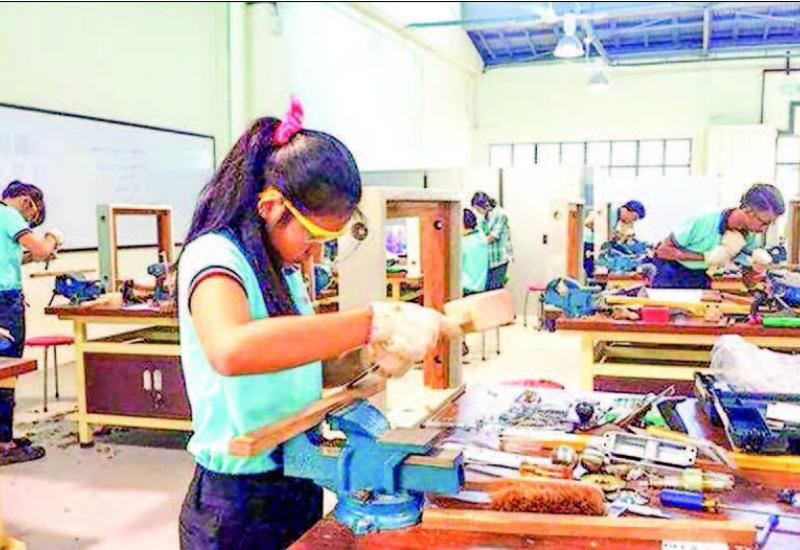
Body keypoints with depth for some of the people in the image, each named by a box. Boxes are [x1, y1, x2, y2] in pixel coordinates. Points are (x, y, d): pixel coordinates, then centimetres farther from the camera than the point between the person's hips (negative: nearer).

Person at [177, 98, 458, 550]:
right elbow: (231, 350, -42)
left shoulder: (283, 266, 7)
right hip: (239, 508, -8)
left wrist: (372, 352, -5)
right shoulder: (214, 255, -20)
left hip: (299, 485, 8)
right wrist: (373, 322, -41)